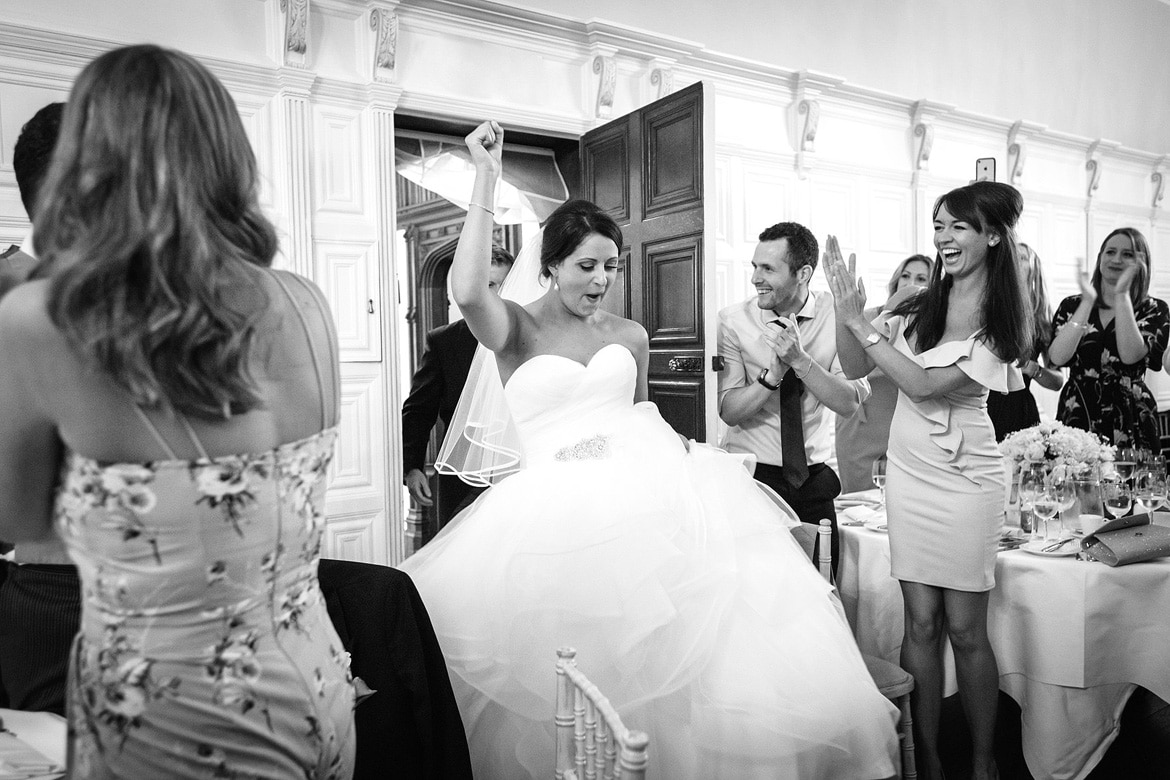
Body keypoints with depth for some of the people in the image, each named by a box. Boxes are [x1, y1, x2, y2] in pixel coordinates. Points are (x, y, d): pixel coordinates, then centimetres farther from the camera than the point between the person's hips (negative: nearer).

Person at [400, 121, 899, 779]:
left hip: (645, 490, 4)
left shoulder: (630, 335, 15)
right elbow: (468, 292, -19)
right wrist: (486, 180, -15)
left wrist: (675, 448, 9)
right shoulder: (517, 328, 3)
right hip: (559, 505, -3)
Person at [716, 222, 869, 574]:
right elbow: (729, 410, -12)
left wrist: (799, 359, -26)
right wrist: (773, 373, -26)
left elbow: (849, 403, -14)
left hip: (814, 476, 2)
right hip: (751, 474, -1)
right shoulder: (734, 320, -8)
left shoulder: (837, 315, -5)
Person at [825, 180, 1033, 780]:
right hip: (907, 473, 4)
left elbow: (927, 386, -18)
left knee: (964, 629, 5)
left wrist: (863, 323, -19)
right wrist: (844, 309, -10)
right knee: (921, 623, 8)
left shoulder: (1001, 324, -7)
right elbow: (855, 369, 4)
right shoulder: (919, 307, 5)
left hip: (964, 481, -3)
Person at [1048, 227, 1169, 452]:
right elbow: (1057, 358, -10)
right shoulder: (1071, 305, 6)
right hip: (1077, 419, 1)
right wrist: (1088, 302, -12)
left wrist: (1122, 295, -14)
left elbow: (1131, 356, -15)